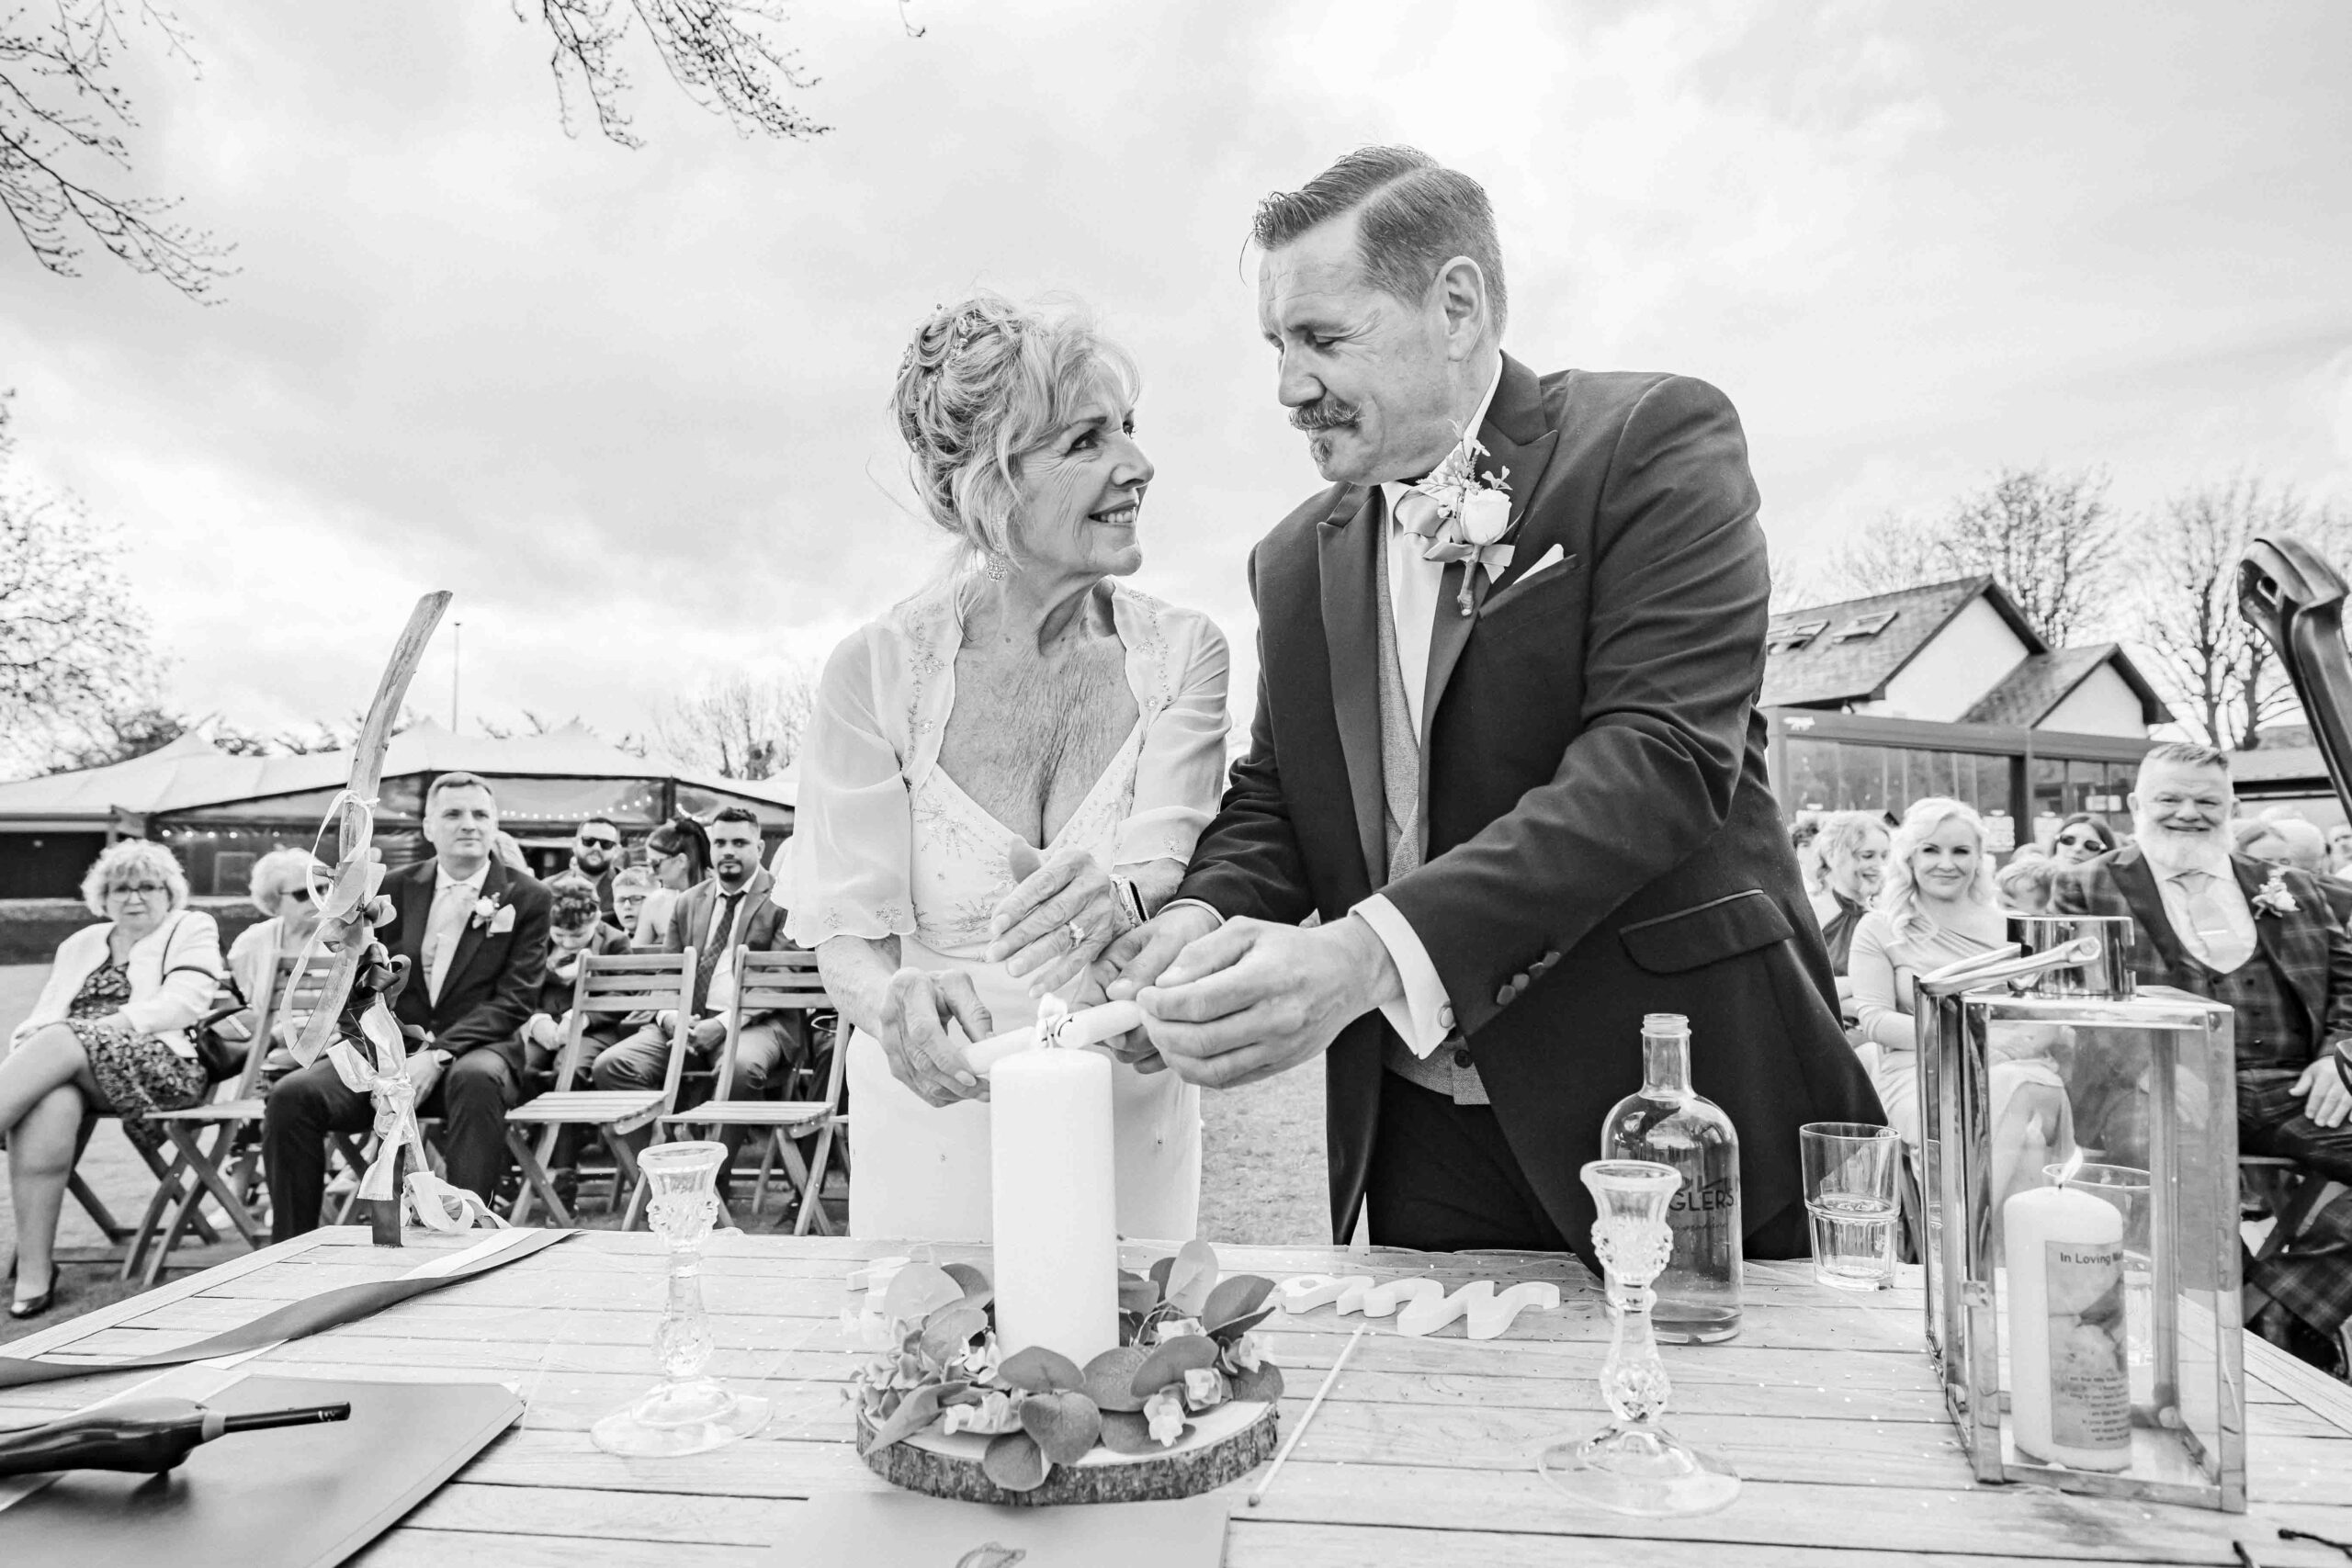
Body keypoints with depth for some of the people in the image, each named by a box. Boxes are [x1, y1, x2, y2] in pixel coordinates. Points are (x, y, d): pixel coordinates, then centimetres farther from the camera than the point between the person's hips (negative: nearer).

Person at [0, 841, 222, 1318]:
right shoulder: (80, 944, 28)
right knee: (52, 1104, -32)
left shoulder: (192, 929, 12)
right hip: (70, 1063, 4)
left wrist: (97, 1027, -15)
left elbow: (184, 1003, -5)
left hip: (159, 1064, -4)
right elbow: (44, 1014, 18)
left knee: (60, 1043, -33)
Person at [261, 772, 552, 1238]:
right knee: (291, 1094, -21)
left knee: (475, 1080, -38)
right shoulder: (395, 888, 12)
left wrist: (436, 1056, -19)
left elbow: (513, 1001, -6)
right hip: (388, 1048, 3)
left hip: (476, 1048, -3)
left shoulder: (526, 898, 2)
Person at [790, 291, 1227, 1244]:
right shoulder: (876, 672, -11)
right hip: (934, 1132, -1)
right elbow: (845, 936, -10)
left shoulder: (1180, 654, -6)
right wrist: (899, 1000, -32)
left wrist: (1123, 899, -40)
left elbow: (1171, 861, -17)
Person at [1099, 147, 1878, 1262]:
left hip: (1676, 1102, -4)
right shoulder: (1297, 561, 10)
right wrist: (1204, 917, -13)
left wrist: (1368, 953, -30)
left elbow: (1659, 755, -20)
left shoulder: (1655, 441, -8)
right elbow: (1272, 802, 11)